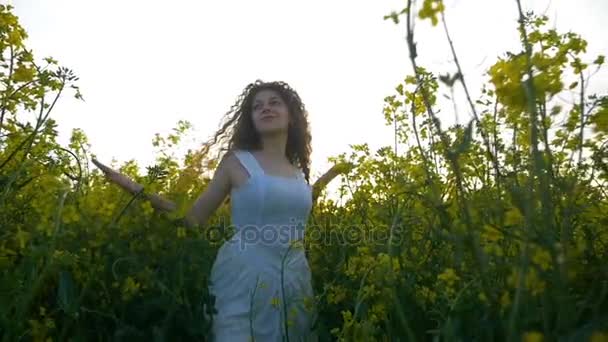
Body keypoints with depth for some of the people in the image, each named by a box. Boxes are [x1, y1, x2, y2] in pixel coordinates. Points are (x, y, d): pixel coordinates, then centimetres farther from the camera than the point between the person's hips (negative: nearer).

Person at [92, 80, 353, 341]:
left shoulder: (298, 171, 9)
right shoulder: (237, 161, -2)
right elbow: (194, 218, 0)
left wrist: (325, 178, 19)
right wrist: (133, 187, -5)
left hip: (293, 281, 5)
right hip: (244, 278, -4)